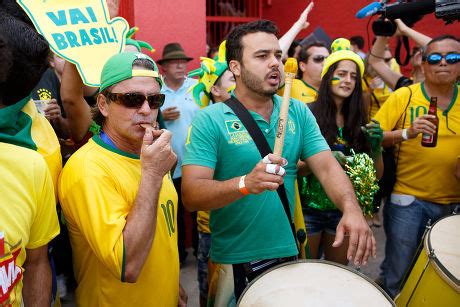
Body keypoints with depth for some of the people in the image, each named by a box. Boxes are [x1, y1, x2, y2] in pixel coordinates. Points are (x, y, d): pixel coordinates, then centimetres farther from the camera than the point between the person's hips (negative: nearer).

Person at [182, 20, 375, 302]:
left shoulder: (298, 112, 1)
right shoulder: (209, 120, -13)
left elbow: (327, 167, -6)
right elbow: (191, 195, -20)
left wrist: (351, 208, -25)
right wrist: (246, 183, -36)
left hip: (288, 254, 5)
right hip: (232, 262, -4)